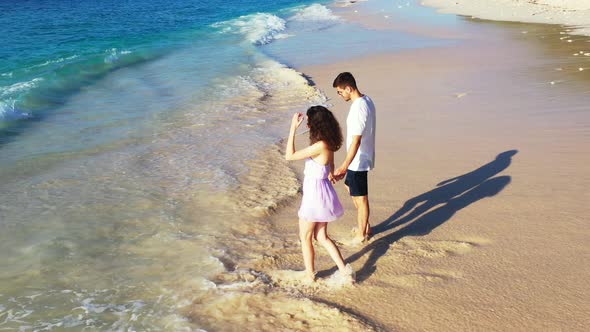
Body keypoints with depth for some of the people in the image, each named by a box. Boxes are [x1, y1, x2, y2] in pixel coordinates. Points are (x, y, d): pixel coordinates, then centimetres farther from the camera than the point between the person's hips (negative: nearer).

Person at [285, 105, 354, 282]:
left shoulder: (320, 145, -25)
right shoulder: (327, 144, 3)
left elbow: (290, 156, -23)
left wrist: (293, 128, -21)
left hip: (315, 195, -9)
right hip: (322, 192, 9)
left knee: (305, 237, 10)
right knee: (321, 237, 18)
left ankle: (310, 275, 23)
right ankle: (344, 269, 18)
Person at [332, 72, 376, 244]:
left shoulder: (358, 109, -27)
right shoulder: (367, 100, 4)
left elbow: (356, 141, -28)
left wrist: (344, 166, -28)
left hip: (358, 160, -10)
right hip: (363, 157, 10)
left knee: (360, 197, 6)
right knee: (350, 187, 26)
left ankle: (362, 234, 23)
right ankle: (365, 225, 37)